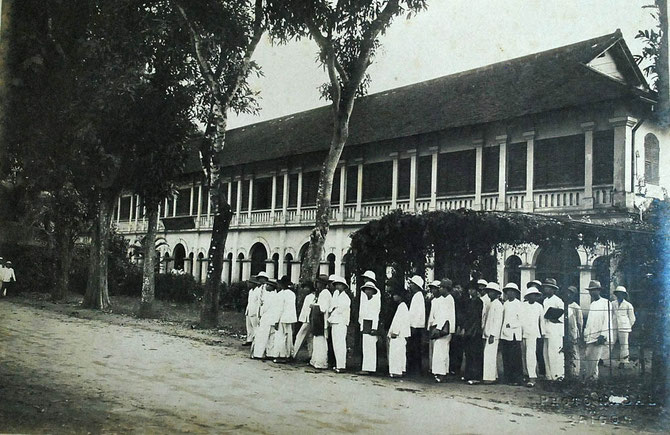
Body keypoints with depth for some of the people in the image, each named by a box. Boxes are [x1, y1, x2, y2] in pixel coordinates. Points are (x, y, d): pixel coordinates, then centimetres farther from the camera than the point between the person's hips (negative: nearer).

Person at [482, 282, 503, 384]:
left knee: (489, 355, -9)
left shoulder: (498, 304, -9)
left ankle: (490, 377, -5)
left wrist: (492, 335, -18)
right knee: (489, 355, 11)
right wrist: (484, 332, 15)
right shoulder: (489, 304, 16)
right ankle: (493, 375, 18)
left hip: (492, 334, -8)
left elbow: (498, 321, -14)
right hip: (486, 333, 8)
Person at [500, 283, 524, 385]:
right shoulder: (505, 304, 14)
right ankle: (508, 378, 12)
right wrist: (502, 329, 7)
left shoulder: (519, 304, -2)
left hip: (514, 335, -5)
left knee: (515, 358, -4)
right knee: (506, 358, 5)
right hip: (505, 334, 5)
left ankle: (517, 379, 2)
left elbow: (521, 321, -6)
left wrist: (511, 325, -17)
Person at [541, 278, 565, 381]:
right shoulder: (545, 301, 16)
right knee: (546, 353, 8)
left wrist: (555, 319, -18)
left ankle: (558, 376, -5)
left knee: (555, 353, -10)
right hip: (546, 331, 8)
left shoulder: (558, 301, -6)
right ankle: (549, 376, 14)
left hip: (555, 331, -8)